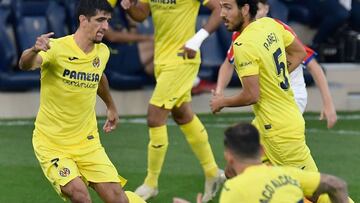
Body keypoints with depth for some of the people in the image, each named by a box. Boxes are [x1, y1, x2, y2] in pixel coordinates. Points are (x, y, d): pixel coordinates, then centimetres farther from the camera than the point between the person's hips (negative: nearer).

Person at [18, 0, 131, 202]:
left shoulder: (102, 52, 1)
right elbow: (25, 65, -37)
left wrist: (111, 107, 37)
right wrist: (34, 51, -58)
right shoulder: (57, 48, -17)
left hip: (88, 142, 5)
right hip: (51, 145, -5)